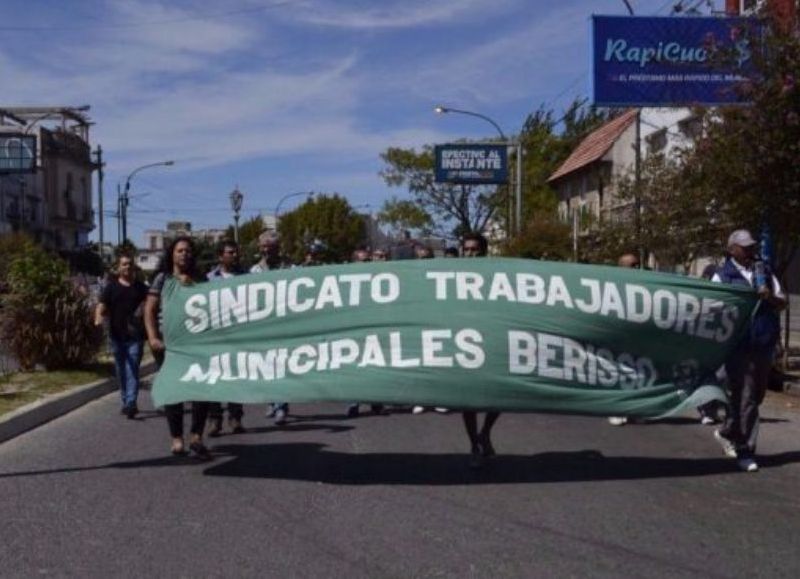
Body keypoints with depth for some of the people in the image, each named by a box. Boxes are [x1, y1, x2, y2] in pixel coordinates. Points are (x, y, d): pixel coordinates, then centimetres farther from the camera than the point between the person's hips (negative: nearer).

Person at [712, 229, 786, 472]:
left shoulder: (765, 272, 14)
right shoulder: (722, 276, 2)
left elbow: (782, 303, 12)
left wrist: (770, 298, -9)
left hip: (764, 344, 5)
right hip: (738, 345, -5)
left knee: (756, 396, 14)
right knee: (745, 397, -5)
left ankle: (727, 433, 33)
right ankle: (744, 451, 3)